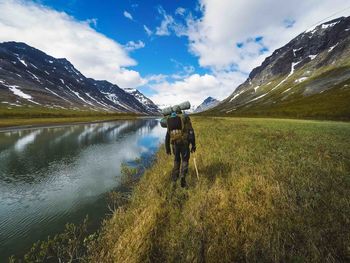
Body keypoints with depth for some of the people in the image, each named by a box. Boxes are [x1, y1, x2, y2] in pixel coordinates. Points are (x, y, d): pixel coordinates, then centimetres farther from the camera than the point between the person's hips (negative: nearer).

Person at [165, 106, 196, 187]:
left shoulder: (170, 121, 12)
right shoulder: (185, 118, 3)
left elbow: (167, 136, 12)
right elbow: (191, 132, -5)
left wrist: (167, 148, 18)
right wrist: (193, 145, -2)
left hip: (174, 143, 3)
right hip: (184, 143, -3)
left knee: (177, 159, 24)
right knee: (185, 160, 11)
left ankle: (175, 176, 31)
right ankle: (182, 177, -6)